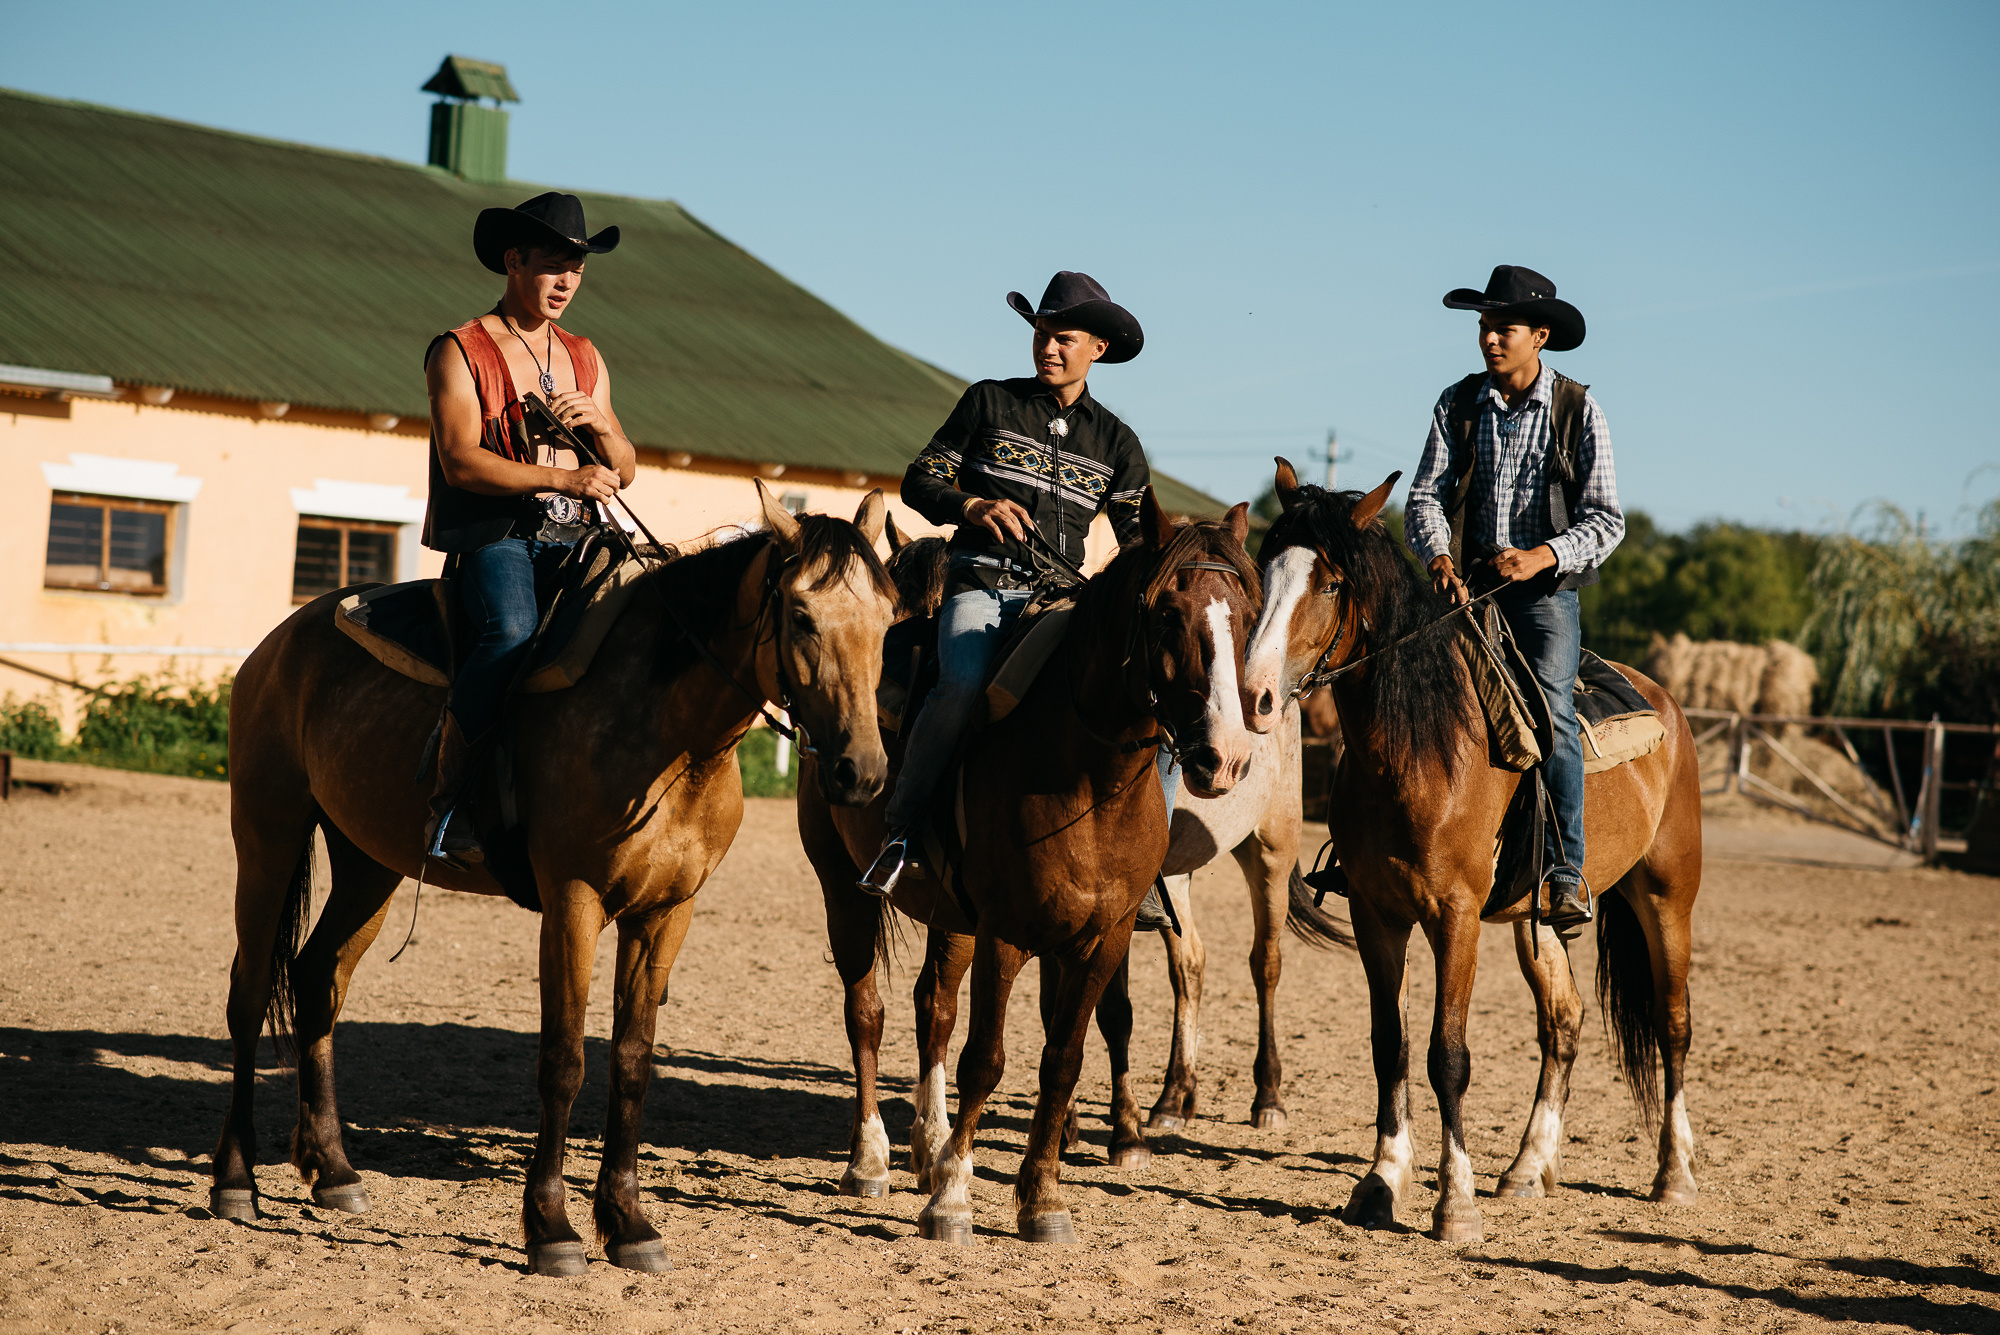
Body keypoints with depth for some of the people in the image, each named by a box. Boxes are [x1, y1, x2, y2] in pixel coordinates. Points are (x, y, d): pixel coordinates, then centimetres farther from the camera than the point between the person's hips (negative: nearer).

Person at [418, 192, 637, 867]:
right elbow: (461, 461, -12)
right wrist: (564, 479, -22)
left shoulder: (585, 360, 21)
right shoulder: (460, 352, 3)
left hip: (574, 538, 5)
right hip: (492, 534, -5)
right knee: (512, 633, -34)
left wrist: (598, 424, -3)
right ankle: (446, 802, -24)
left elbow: (624, 469, 20)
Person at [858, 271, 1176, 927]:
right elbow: (920, 480, 10)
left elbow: (1138, 537, 12)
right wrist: (971, 505, -10)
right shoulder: (990, 402, 10)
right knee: (963, 683, -36)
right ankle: (901, 831, -21)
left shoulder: (1116, 442, 16)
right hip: (982, 581, -3)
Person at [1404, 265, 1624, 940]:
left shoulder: (1579, 411, 0)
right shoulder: (1458, 404, 8)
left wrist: (1542, 555, -20)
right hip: (1467, 581, 3)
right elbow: (1426, 496, 3)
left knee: (1549, 708, -23)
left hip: (1544, 587, -3)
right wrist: (1437, 554, -18)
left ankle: (1567, 875, -21)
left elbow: (1605, 518, -3)